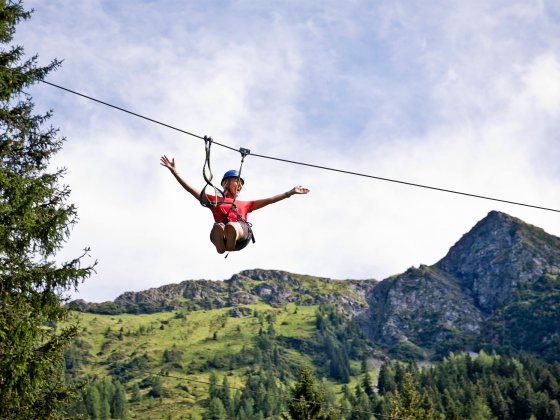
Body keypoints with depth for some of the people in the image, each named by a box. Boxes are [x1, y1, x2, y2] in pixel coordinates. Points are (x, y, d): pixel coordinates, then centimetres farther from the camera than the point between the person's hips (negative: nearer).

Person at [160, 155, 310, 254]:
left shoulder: (244, 204, 42)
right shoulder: (214, 200, 34)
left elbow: (269, 200, 39)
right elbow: (191, 189, 27)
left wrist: (291, 192, 34)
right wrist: (174, 171, 18)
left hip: (241, 230, 1)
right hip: (220, 232, -1)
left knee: (231, 227, -38)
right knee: (218, 227, -41)